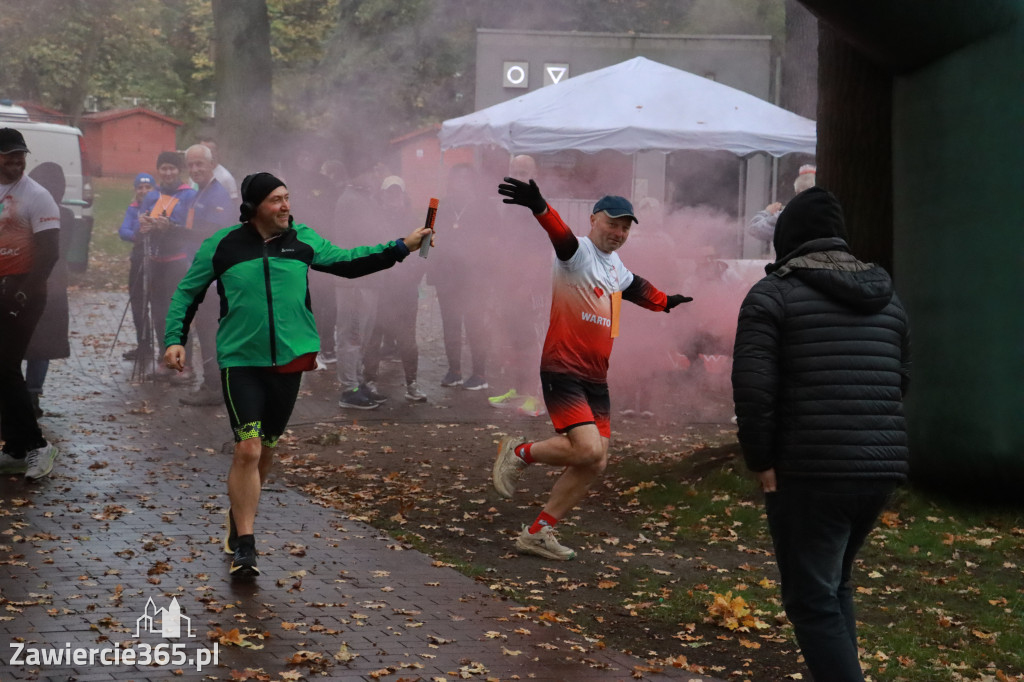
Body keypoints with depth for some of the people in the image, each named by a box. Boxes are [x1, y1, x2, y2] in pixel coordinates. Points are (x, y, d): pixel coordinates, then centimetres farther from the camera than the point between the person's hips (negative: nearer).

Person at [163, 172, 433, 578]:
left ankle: (239, 515, 39)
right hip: (241, 362, -4)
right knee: (248, 448, -14)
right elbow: (187, 294, 6)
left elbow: (346, 263, 13)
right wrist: (175, 339, -4)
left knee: (266, 449, 14)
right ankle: (244, 547, -7)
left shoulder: (301, 241, 4)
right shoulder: (222, 246, -4)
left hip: (289, 361, 4)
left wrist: (401, 248, 7)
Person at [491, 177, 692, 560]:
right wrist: (539, 208, -54)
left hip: (595, 378, 9)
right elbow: (561, 235, -34)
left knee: (594, 465, 4)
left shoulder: (615, 264, 15)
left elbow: (634, 287, 39)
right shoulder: (579, 252, -10)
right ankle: (518, 453, 4)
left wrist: (665, 302, 51)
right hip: (562, 371, -8)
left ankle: (538, 534, 14)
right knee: (588, 449, -22)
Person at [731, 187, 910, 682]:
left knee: (812, 601, 1)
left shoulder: (773, 294, -4)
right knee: (834, 584, 24)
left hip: (809, 472, -6)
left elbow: (753, 389, -13)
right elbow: (900, 382, 16)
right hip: (881, 468, 6)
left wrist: (762, 463, -4)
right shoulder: (885, 296, 13)